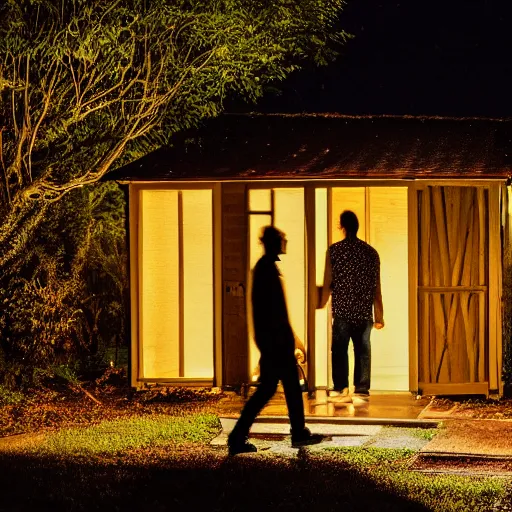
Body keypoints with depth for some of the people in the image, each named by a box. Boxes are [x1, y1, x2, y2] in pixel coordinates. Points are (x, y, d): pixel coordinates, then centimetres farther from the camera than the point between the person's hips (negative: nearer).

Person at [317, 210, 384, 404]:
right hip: (364, 312, 2)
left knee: (339, 350, 4)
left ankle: (341, 390, 1)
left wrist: (321, 304, 13)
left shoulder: (334, 250, -4)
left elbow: (327, 282, -3)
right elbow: (376, 287, 6)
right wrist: (379, 316, 12)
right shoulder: (371, 252, 4)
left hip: (342, 310, -2)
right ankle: (361, 391, 6)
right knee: (363, 351, 6)